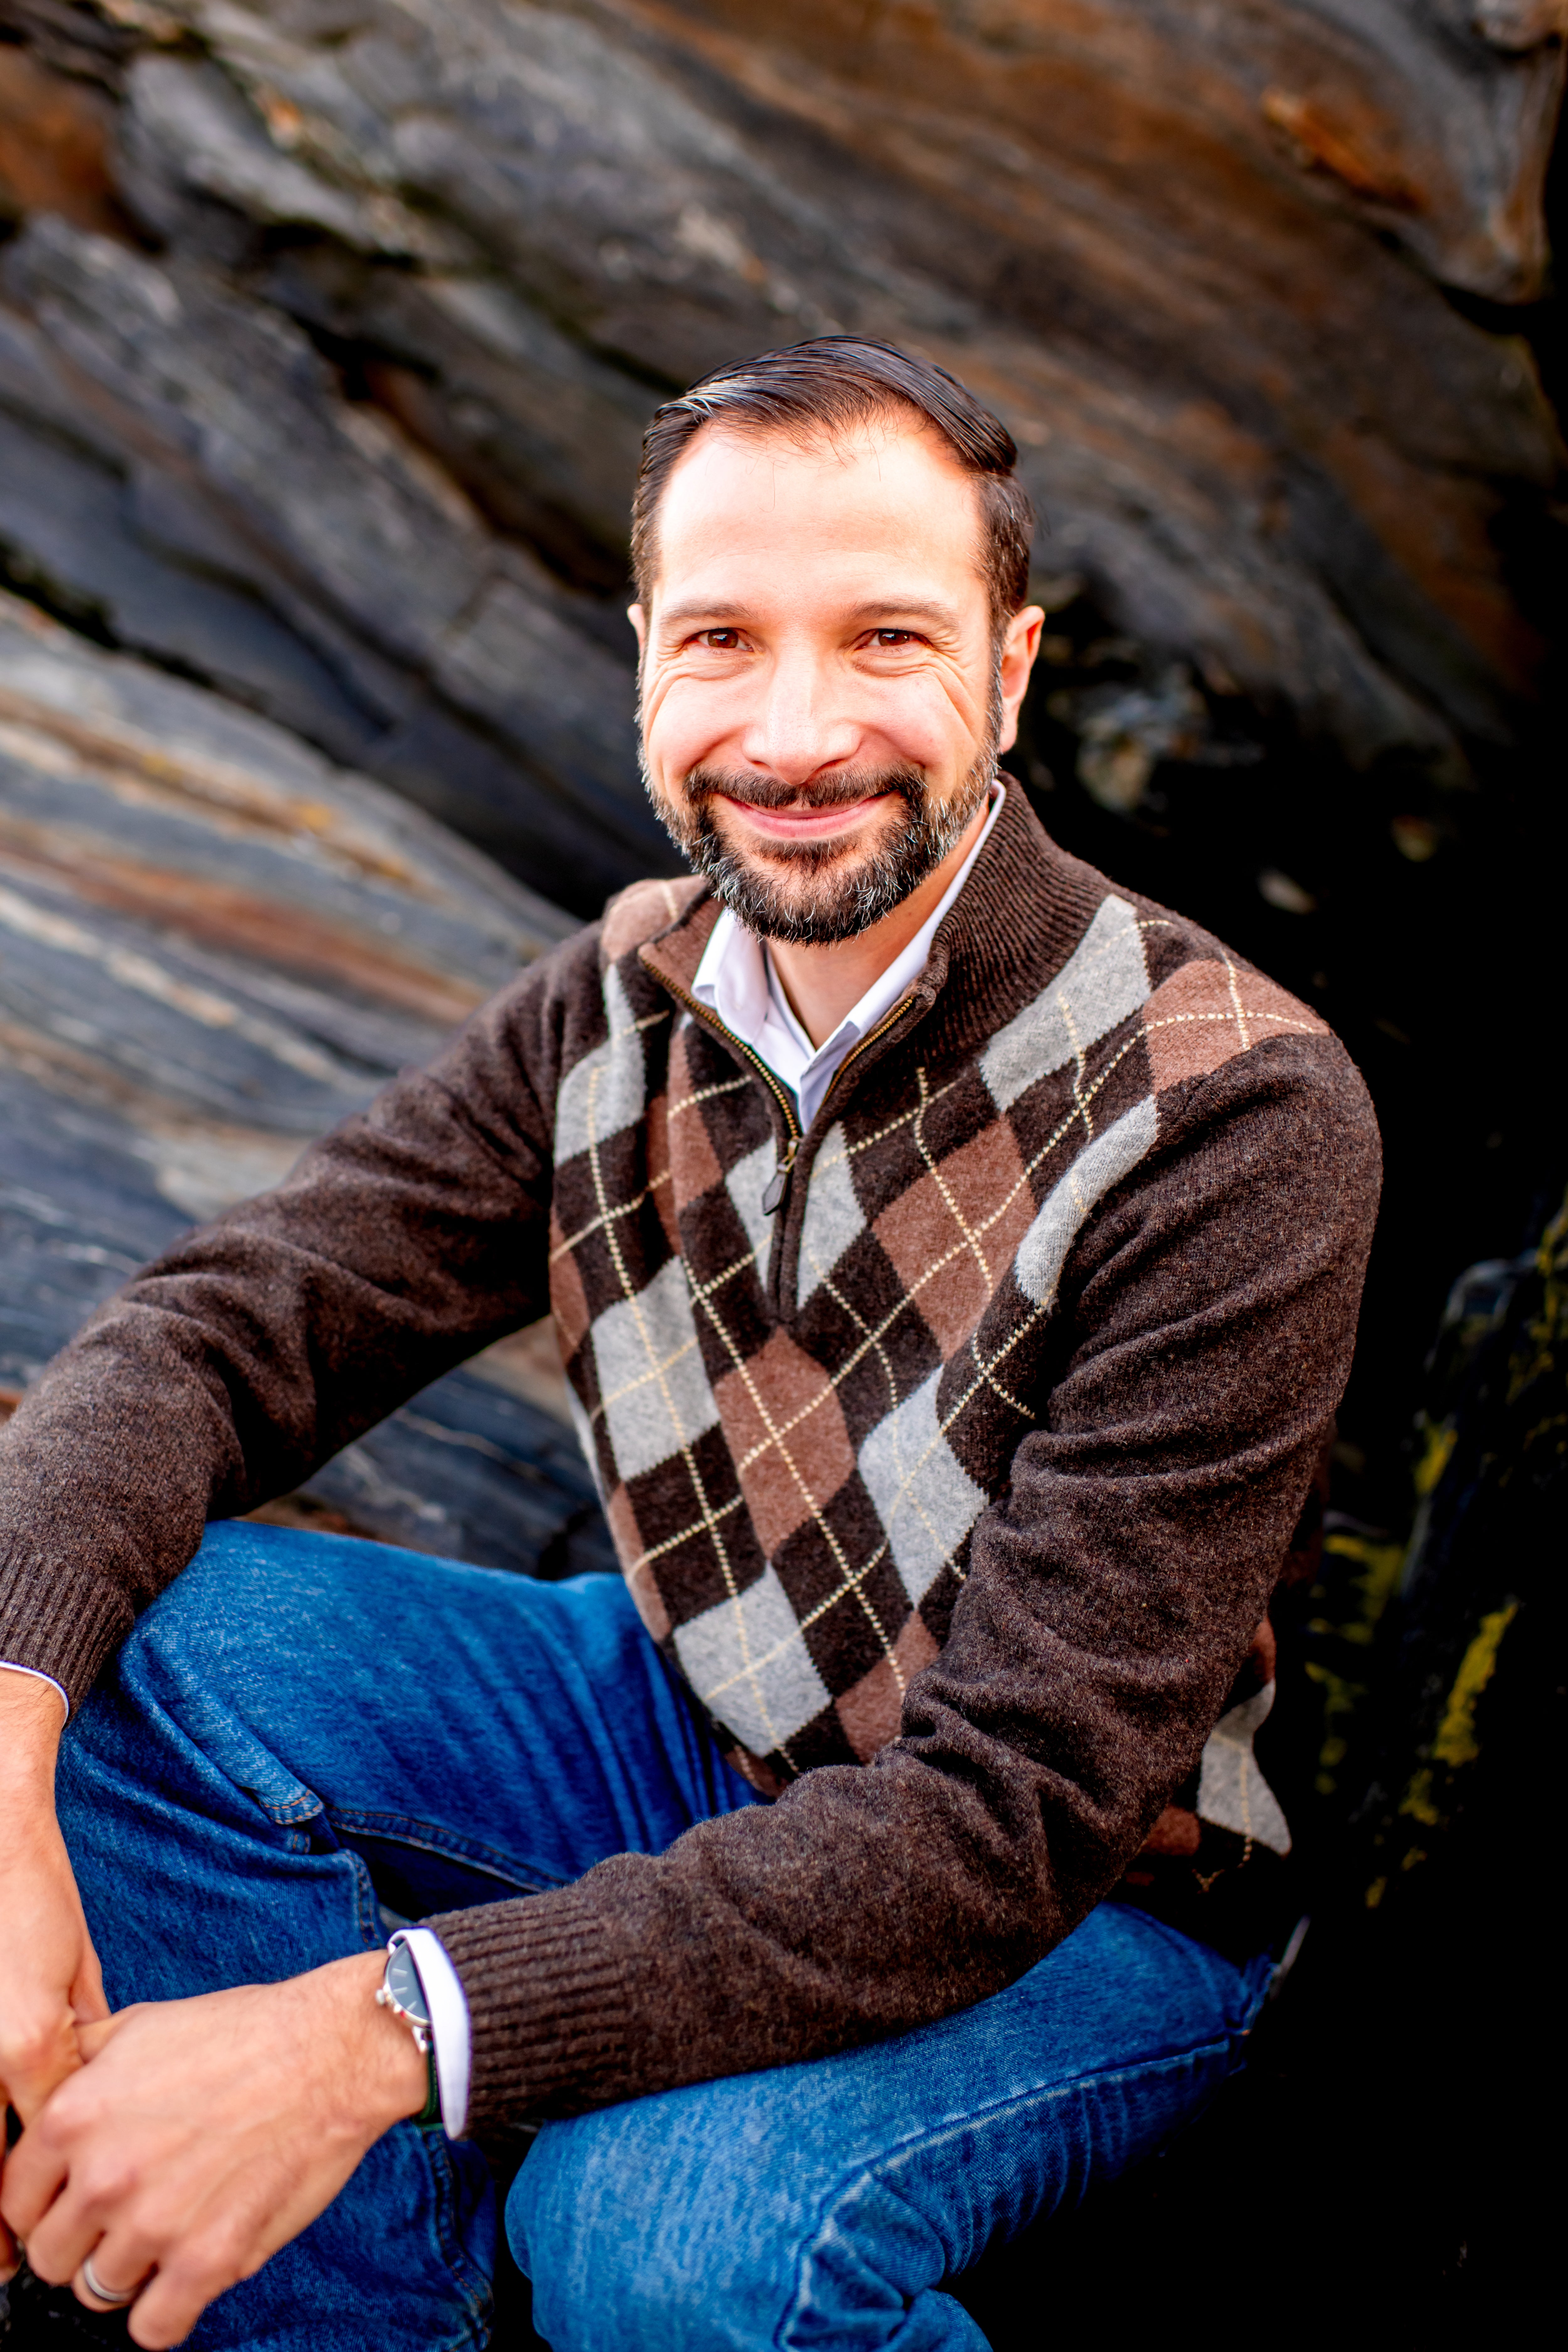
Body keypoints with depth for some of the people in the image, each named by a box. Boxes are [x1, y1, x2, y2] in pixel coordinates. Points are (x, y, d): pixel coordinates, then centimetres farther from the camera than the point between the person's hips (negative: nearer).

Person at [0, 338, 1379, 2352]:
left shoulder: (1236, 1120, -26)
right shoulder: (625, 1000, -7)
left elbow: (1016, 1811, -30)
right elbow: (216, 1332, -10)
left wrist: (378, 2031, -38)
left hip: (1091, 1911, -5)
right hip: (691, 1733, 5)